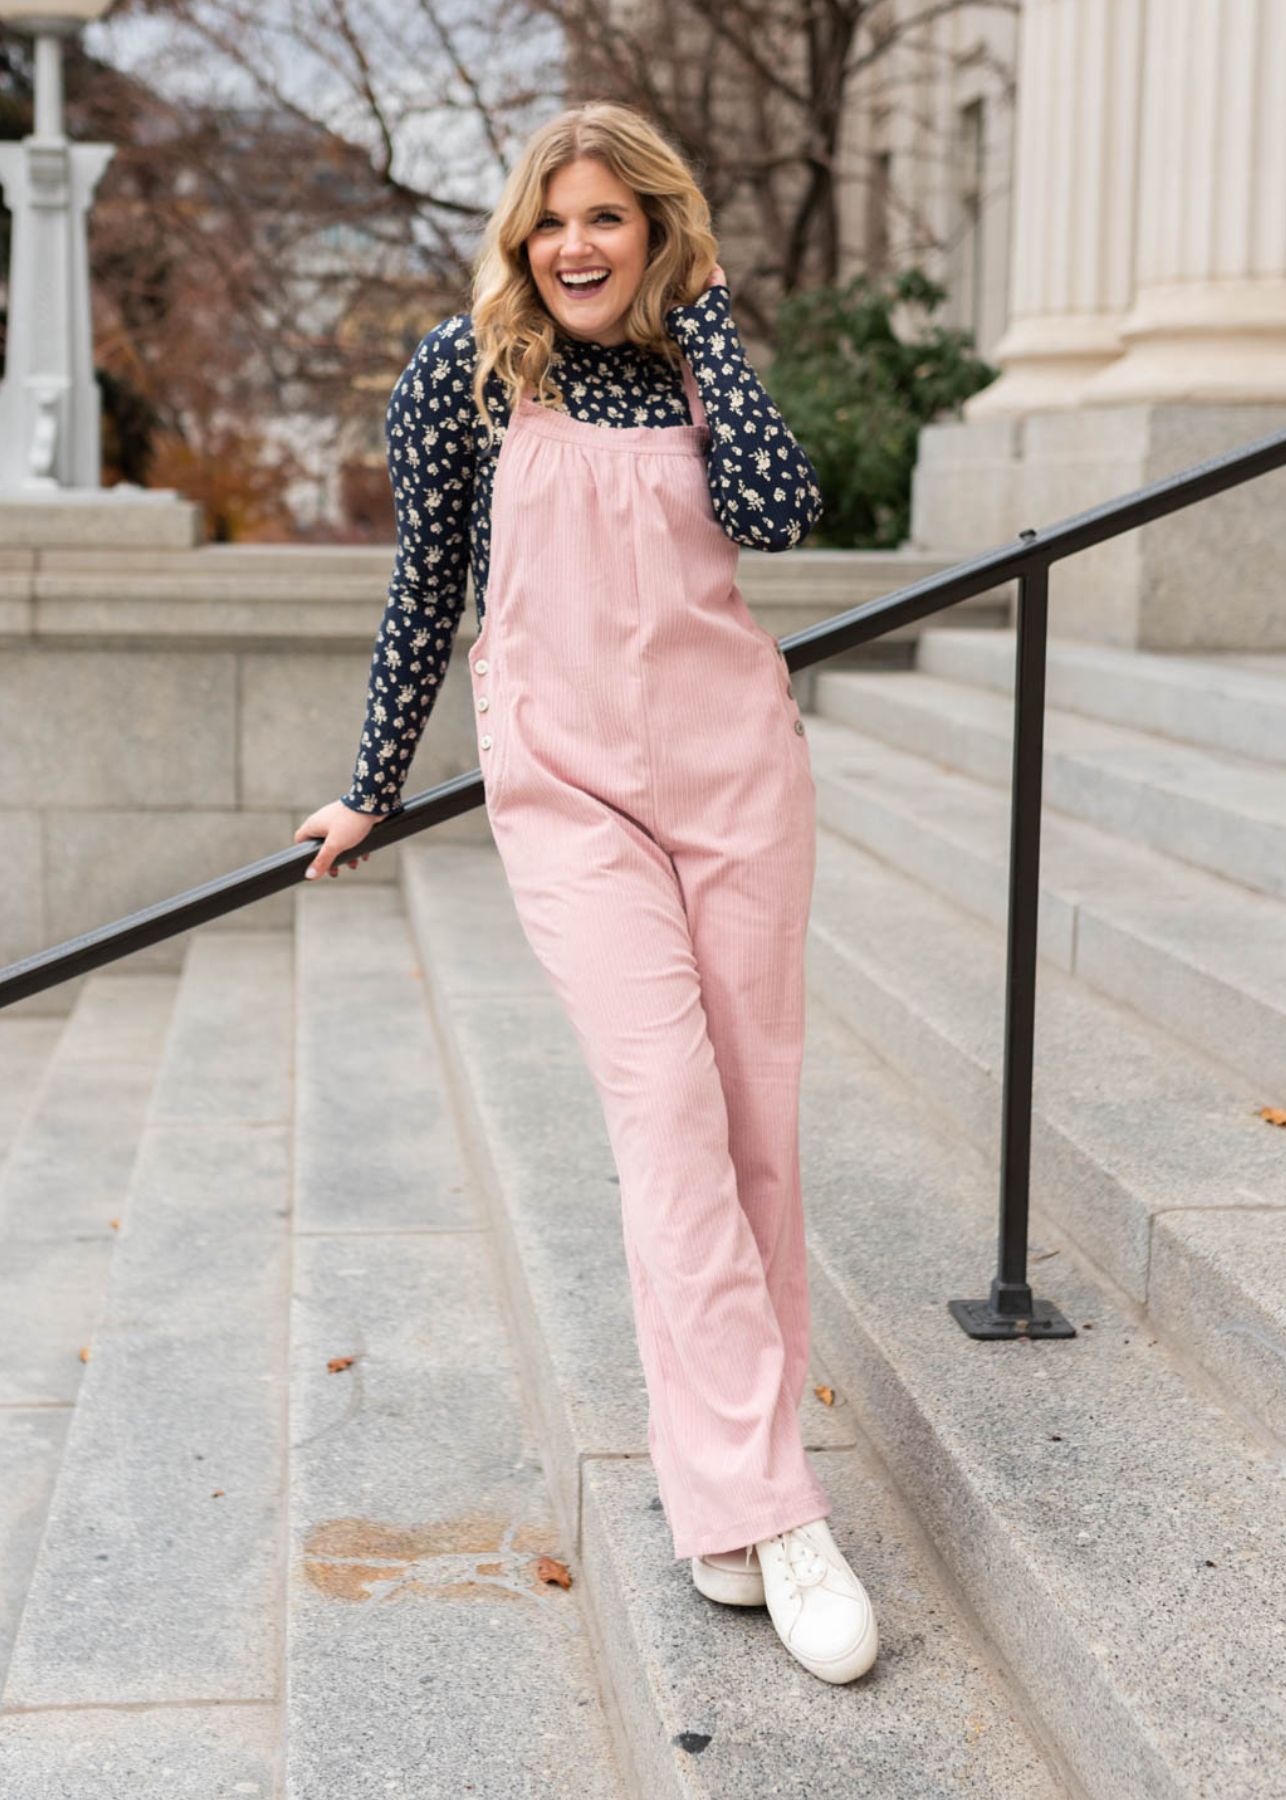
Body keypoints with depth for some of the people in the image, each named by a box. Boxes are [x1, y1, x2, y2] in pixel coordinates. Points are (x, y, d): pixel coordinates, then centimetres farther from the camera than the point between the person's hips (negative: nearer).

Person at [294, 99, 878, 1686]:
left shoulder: (695, 362, 8)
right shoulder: (465, 370, 2)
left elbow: (777, 513, -12)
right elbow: (426, 585, 8)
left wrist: (704, 314, -5)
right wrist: (373, 787, 13)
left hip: (734, 756, 3)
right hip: (565, 780, -3)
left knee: (756, 1115, 3)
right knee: (670, 1111, -13)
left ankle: (725, 1456, 17)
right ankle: (761, 1515, -12)